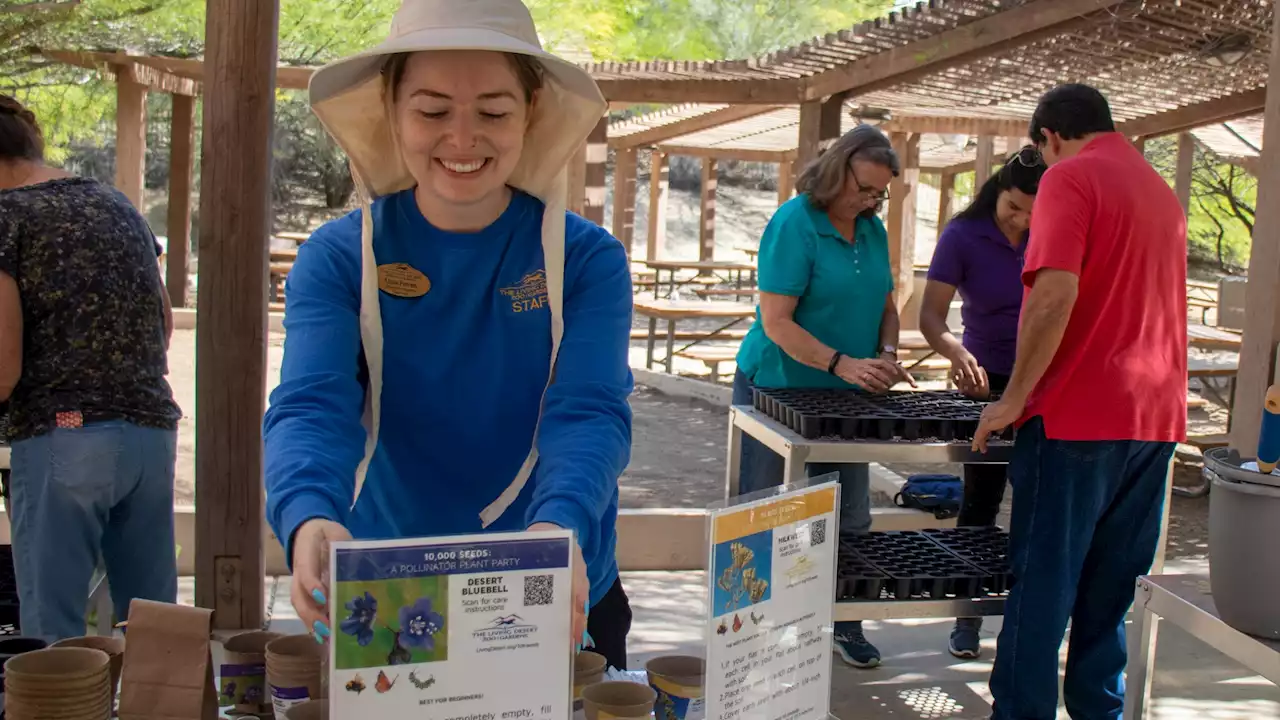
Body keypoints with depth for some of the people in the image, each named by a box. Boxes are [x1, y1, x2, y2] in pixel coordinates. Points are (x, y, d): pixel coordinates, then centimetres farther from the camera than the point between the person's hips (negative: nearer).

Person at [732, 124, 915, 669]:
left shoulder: (873, 230, 7)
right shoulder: (793, 224, -16)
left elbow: (886, 304, 16)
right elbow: (776, 322, -21)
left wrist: (887, 353, -4)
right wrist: (842, 363, -28)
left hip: (844, 398, 7)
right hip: (779, 391, -7)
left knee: (851, 520, 11)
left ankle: (844, 624, 25)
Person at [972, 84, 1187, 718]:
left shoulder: (1071, 178, -8)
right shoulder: (1161, 191, 17)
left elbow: (1055, 294, -20)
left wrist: (1014, 399, -13)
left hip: (1078, 416, -7)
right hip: (1155, 418, 7)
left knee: (1042, 586, 0)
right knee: (1110, 591, 14)